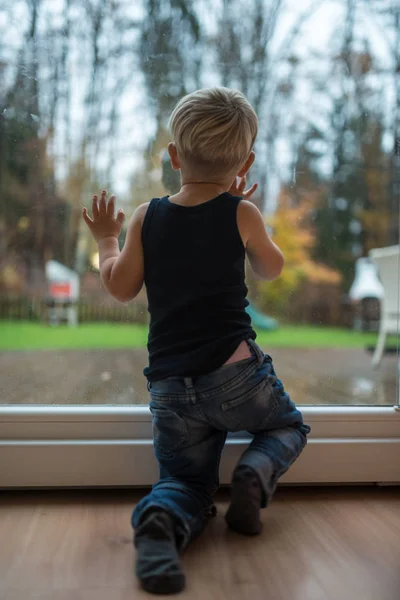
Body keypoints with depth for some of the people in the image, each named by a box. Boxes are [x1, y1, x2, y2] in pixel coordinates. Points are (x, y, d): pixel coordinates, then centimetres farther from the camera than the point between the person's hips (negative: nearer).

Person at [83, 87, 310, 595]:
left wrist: (105, 240, 26)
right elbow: (271, 269, 15)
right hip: (234, 372, -2)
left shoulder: (146, 217, 3)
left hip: (169, 390, 2)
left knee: (185, 481, 18)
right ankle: (254, 475, -4)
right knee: (289, 427, 27)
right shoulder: (241, 214, -3)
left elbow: (120, 287, 8)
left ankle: (160, 518, -17)